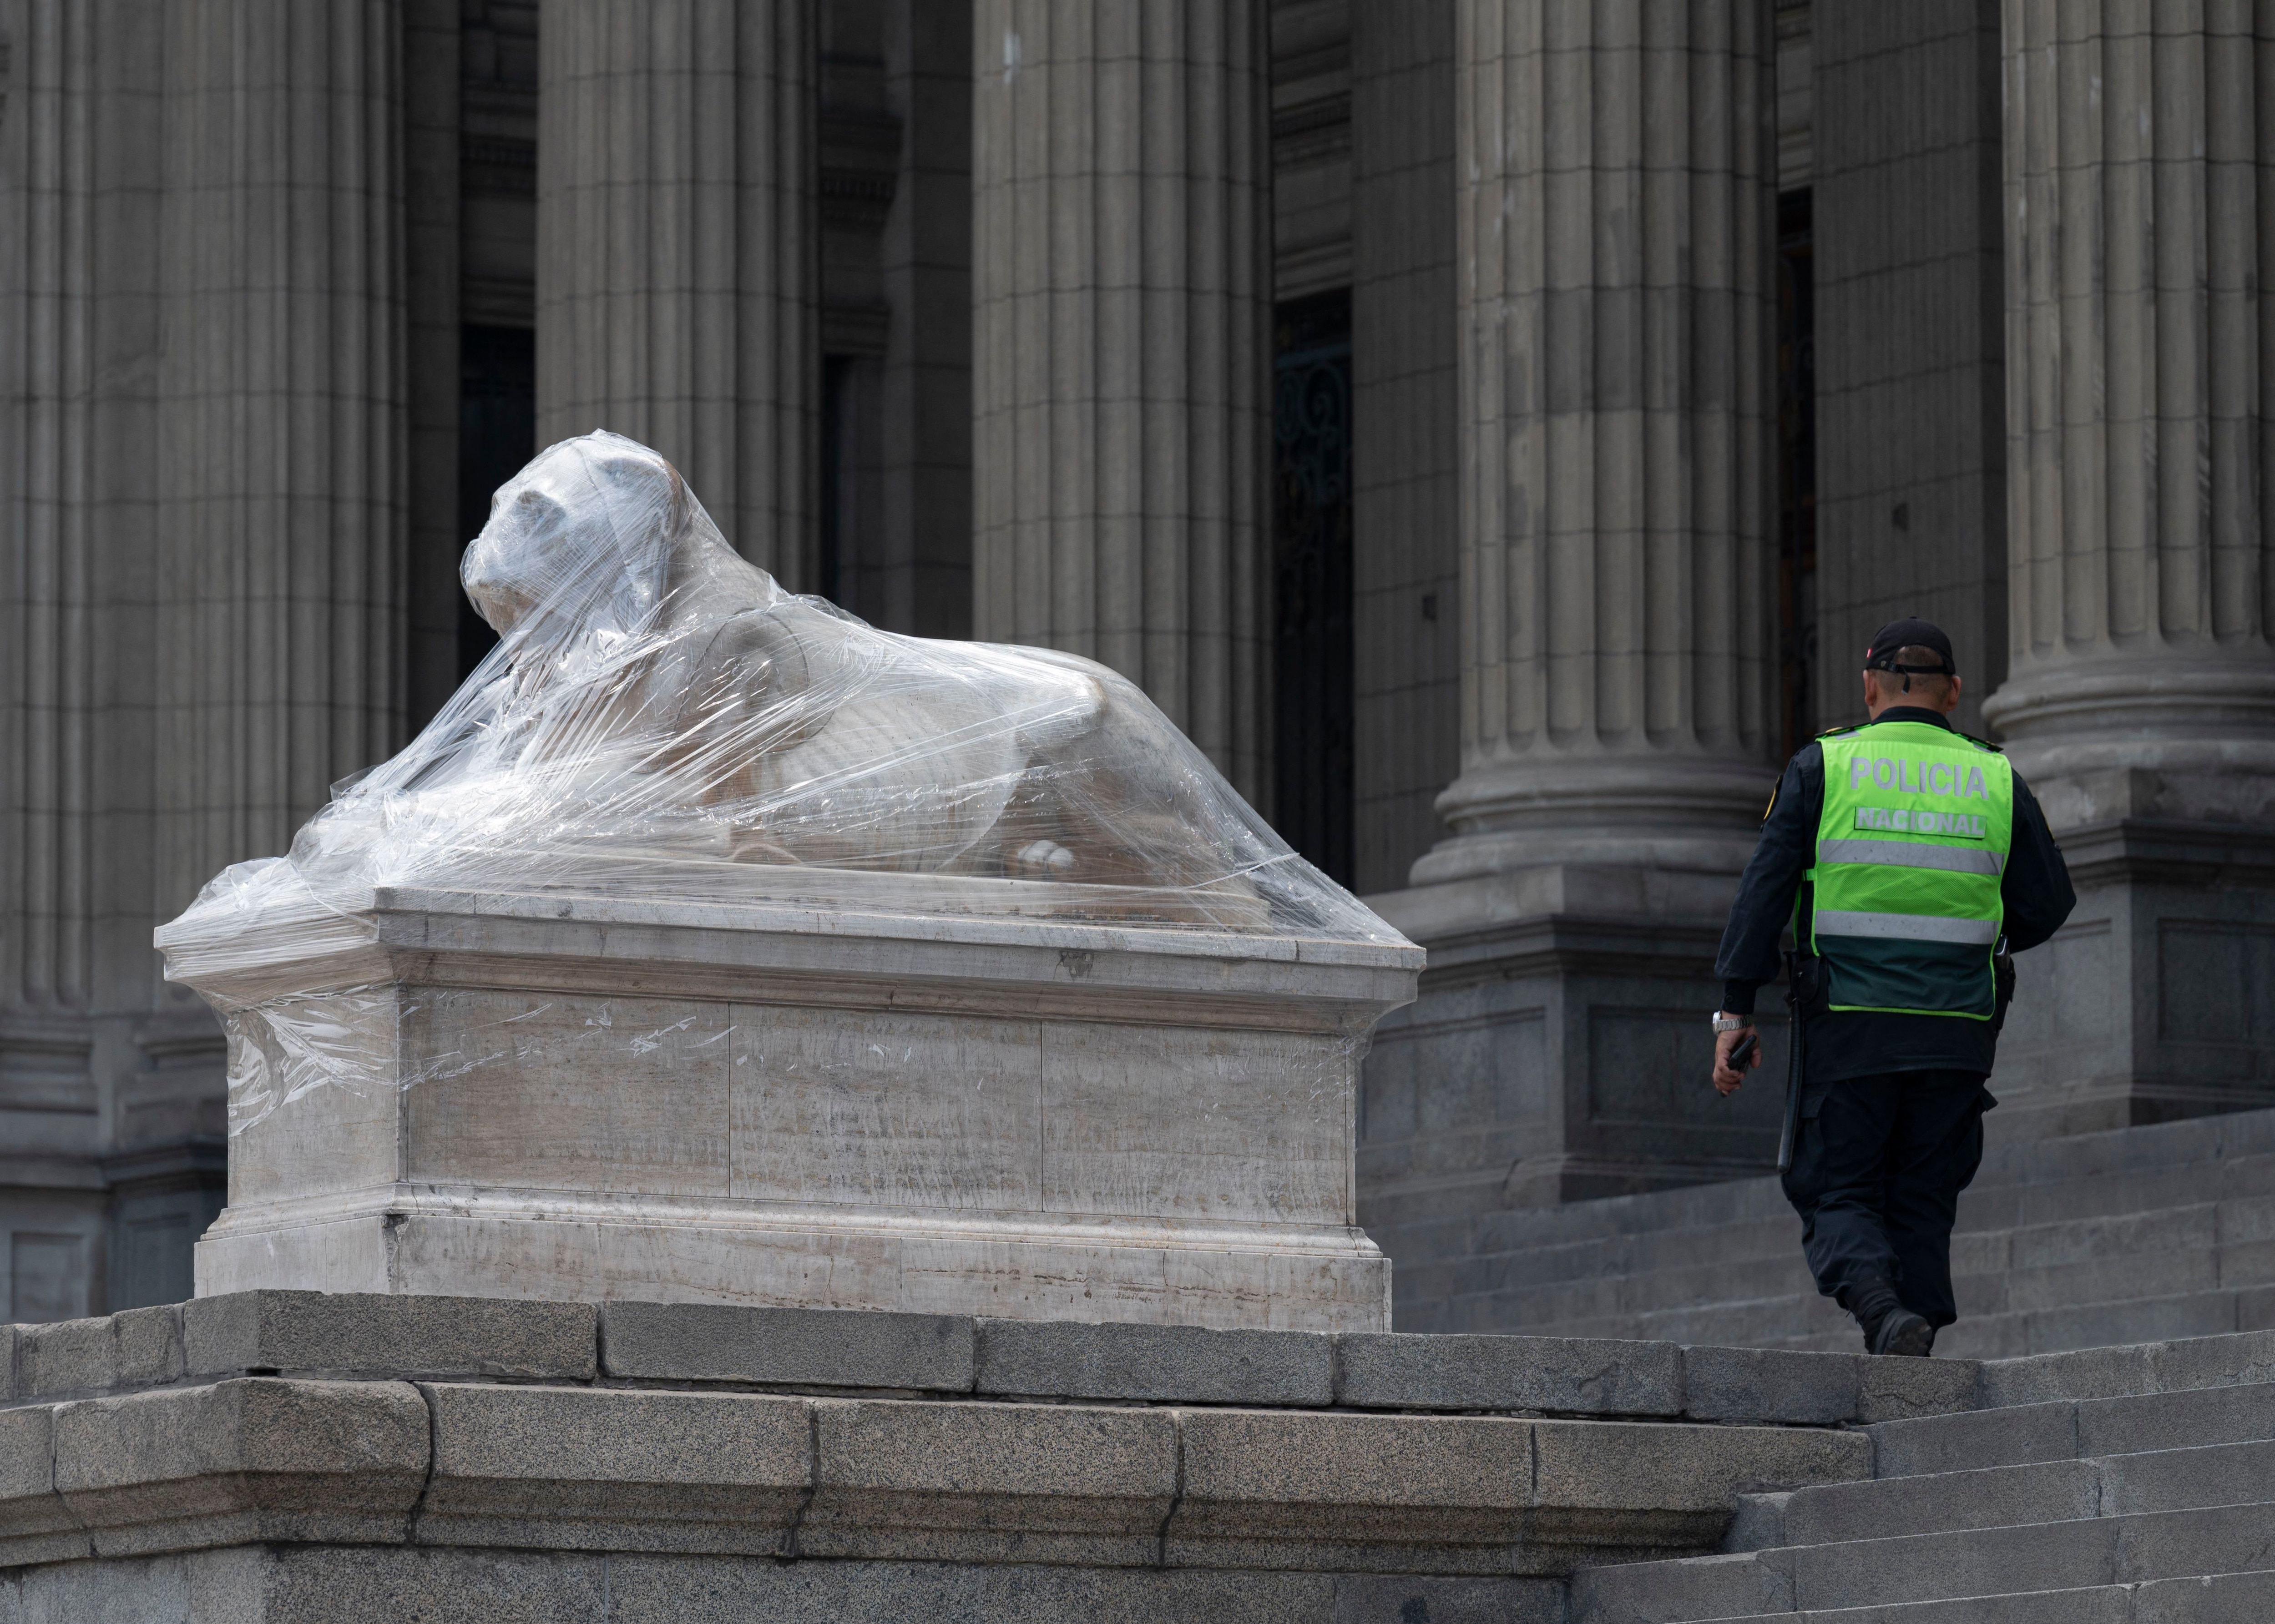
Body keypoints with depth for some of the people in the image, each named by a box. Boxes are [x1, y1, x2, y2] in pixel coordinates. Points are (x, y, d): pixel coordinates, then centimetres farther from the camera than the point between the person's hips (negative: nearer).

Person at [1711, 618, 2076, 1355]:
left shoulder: (1822, 767, 0)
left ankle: (1882, 1309, -24)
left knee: (1836, 1196, 5)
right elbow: (2048, 905, 8)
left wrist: (1736, 1009, -4)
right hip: (1956, 1034, 2)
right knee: (1923, 1205, 11)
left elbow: (1765, 888, -5)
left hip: (1847, 1026, -2)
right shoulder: (1996, 778, 6)